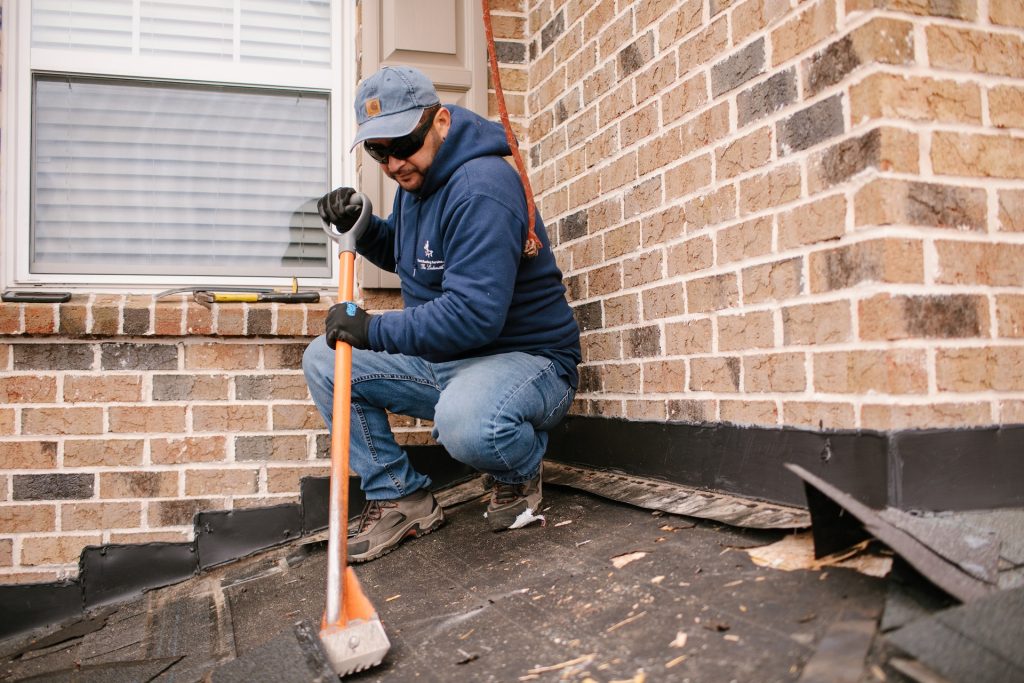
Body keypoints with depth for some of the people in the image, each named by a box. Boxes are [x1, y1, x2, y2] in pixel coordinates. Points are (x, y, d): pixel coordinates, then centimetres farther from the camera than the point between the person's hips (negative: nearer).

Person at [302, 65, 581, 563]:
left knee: (463, 422, -41)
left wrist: (373, 330, -23)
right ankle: (400, 497, 3)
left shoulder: (481, 189, -22)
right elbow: (401, 255, 27)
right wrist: (360, 227, 5)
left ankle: (518, 473, -2)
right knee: (323, 360, 0)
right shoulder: (416, 178, 8)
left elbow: (474, 314, -31)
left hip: (527, 358, -9)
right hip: (443, 359, 9)